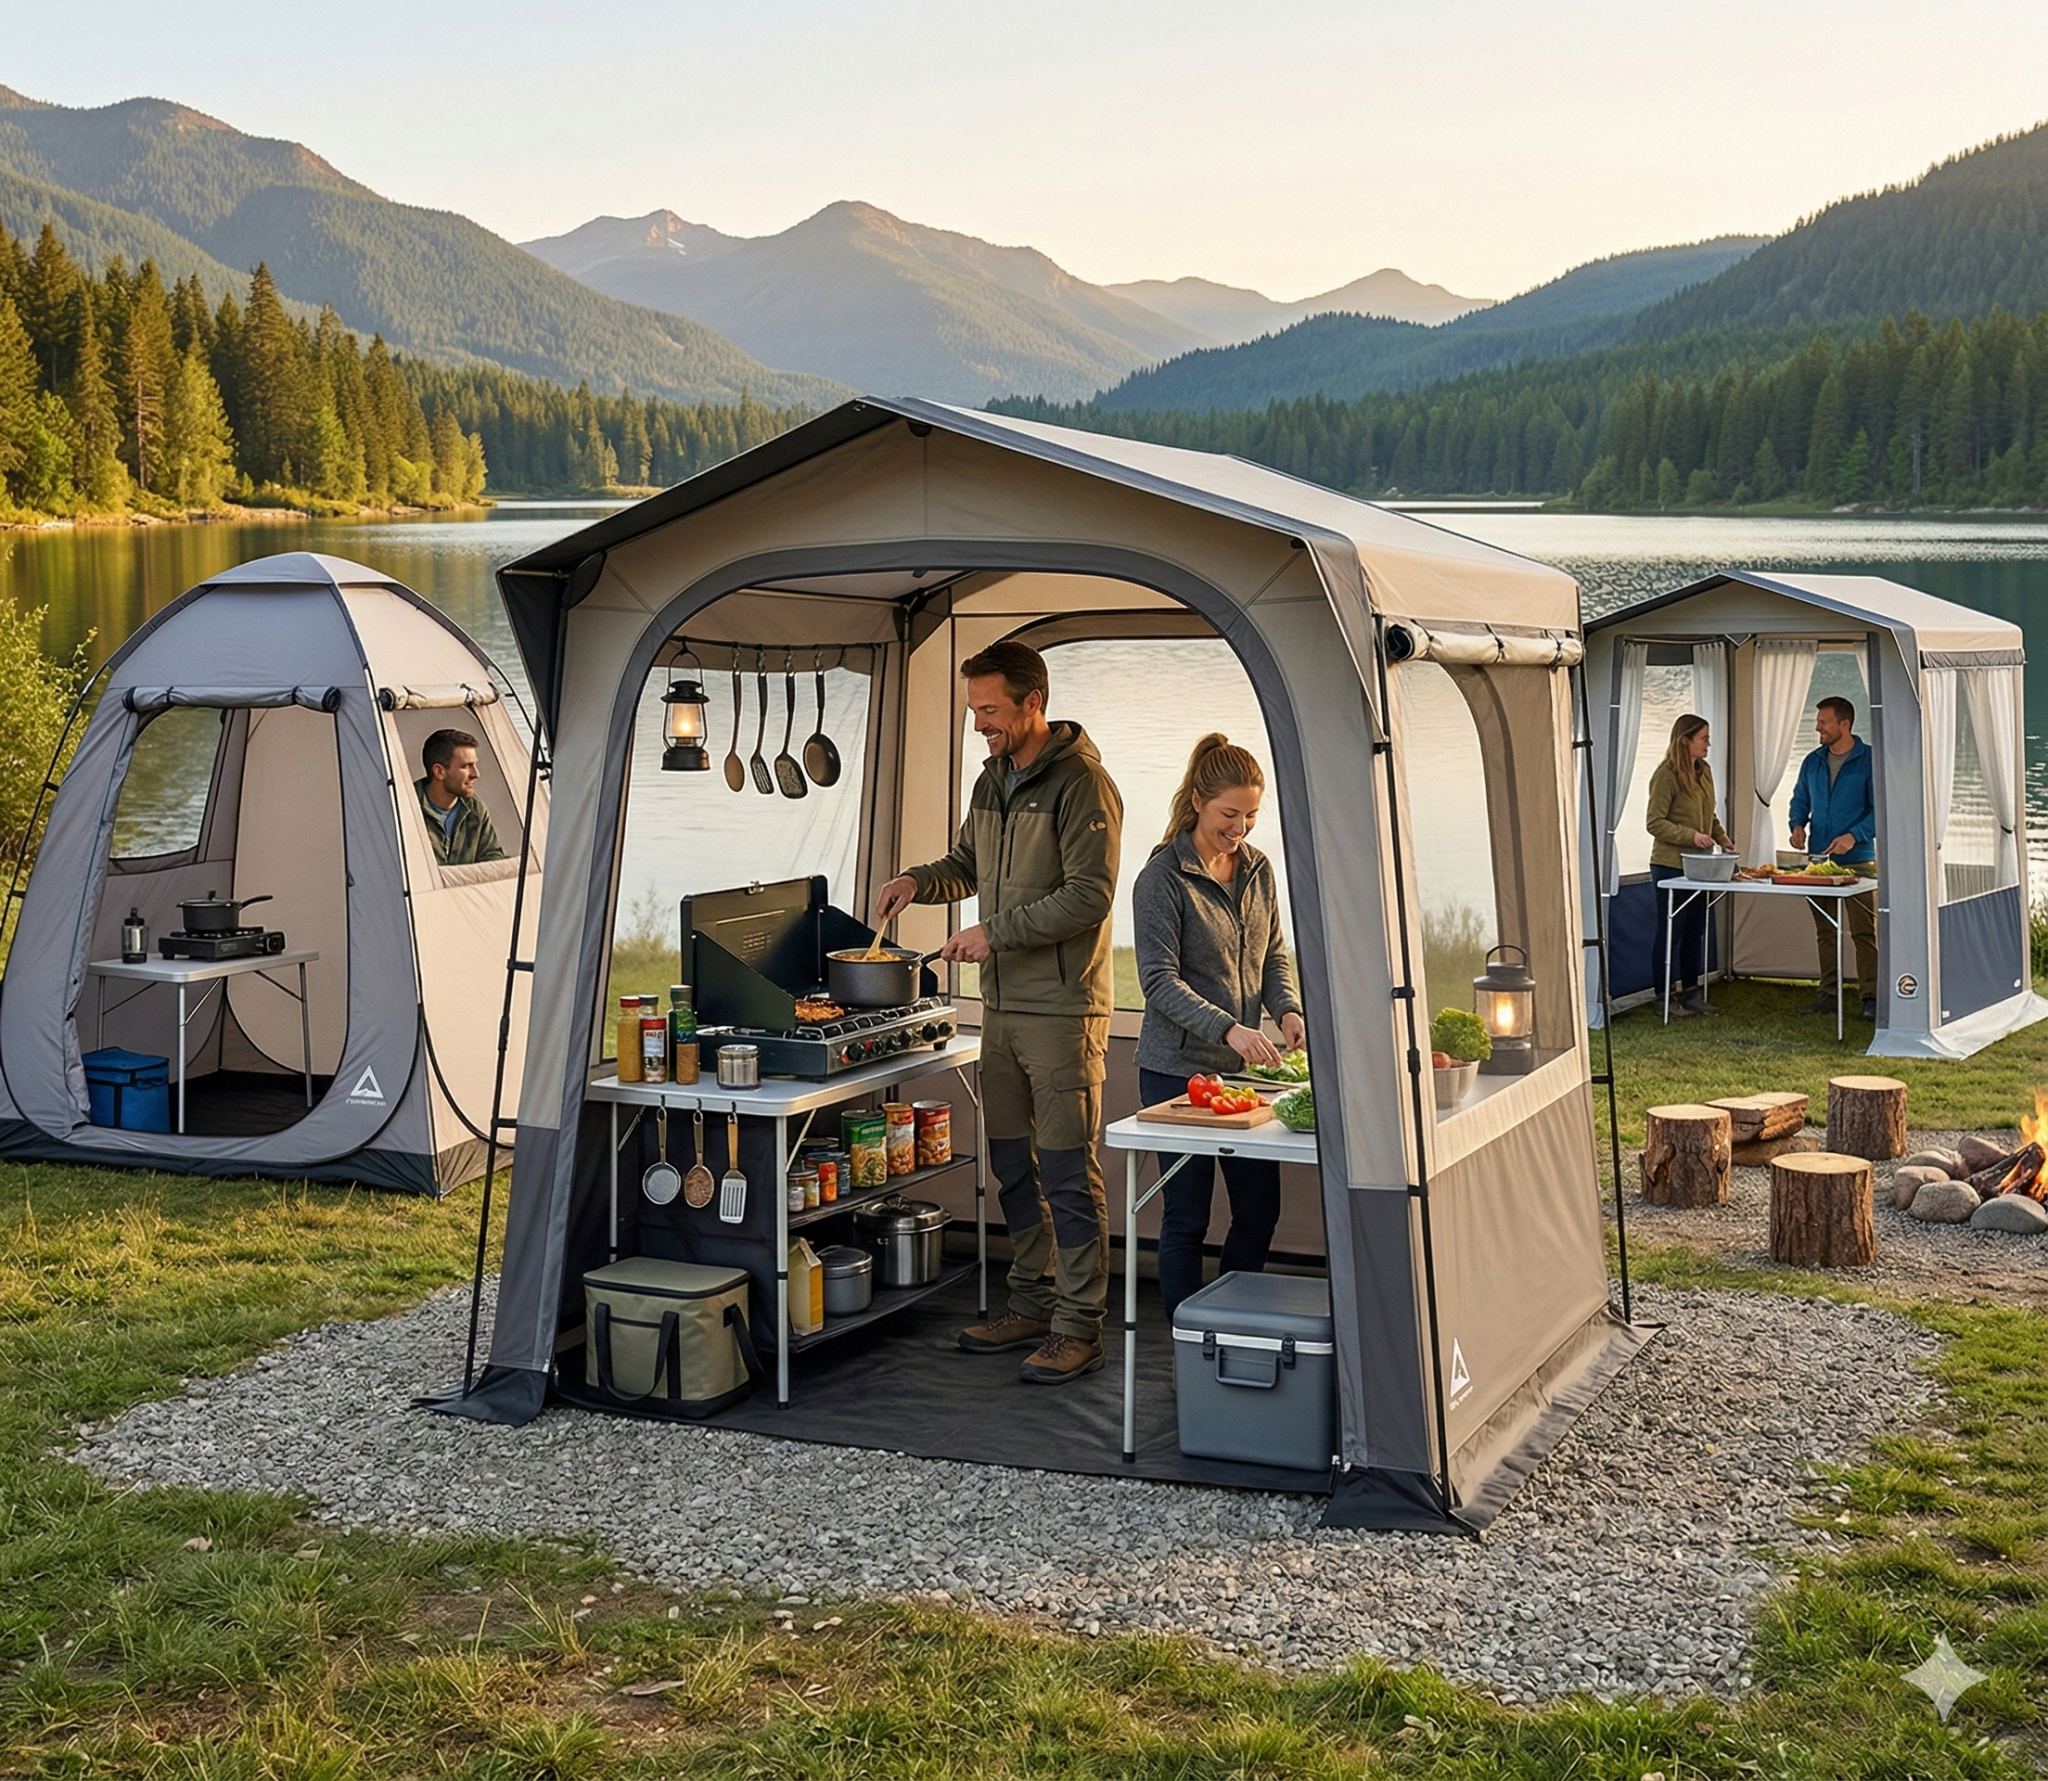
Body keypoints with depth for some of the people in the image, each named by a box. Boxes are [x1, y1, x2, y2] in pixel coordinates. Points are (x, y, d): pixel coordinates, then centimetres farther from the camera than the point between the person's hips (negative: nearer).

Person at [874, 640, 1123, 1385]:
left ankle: (1078, 1328, 1)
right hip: (1003, 1007, 9)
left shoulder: (1080, 783, -13)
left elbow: (1088, 898, -18)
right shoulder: (992, 782, 14)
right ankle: (1032, 1308, 25)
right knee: (1014, 1167, 14)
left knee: (1068, 1173, -5)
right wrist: (919, 881, 6)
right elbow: (968, 863, 27)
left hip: (1063, 1010, -9)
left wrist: (997, 932, -19)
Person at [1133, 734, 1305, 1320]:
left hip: (1243, 1068, 6)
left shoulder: (1258, 870, 9)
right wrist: (1227, 1029, -28)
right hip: (1178, 1068, -6)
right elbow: (1160, 981, -16)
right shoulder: (1163, 878, -11)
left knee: (1260, 1208, 8)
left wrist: (1288, 1009, -4)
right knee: (1187, 1216, 0)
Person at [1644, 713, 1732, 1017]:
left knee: (1695, 930, 12)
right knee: (1670, 931, -1)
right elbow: (1654, 822, -16)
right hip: (1670, 865, -8)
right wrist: (1691, 836, -23)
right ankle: (1663, 997, 7)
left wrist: (1724, 841, 6)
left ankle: (1691, 993, 20)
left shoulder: (1703, 772, 11)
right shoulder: (1666, 775, -14)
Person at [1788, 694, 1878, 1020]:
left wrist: (1854, 836, -22)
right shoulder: (1813, 762, 10)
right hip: (1818, 859, 6)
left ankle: (1869, 997, -4)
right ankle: (1828, 994, 16)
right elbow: (1800, 800, 20)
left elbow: (1880, 809, -9)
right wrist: (1798, 825, -1)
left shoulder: (1869, 760, -7)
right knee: (1825, 931, 10)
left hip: (1857, 861, -6)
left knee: (1863, 931, -6)